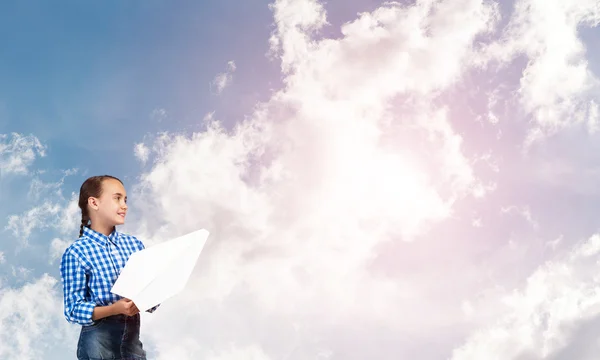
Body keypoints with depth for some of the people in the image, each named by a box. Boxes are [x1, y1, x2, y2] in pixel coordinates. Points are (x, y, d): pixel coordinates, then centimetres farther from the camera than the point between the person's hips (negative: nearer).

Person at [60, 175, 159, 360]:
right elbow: (73, 310, -10)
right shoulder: (76, 252, -8)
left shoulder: (135, 244, 6)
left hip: (133, 340, 5)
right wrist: (115, 309, -24)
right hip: (98, 343, -4)